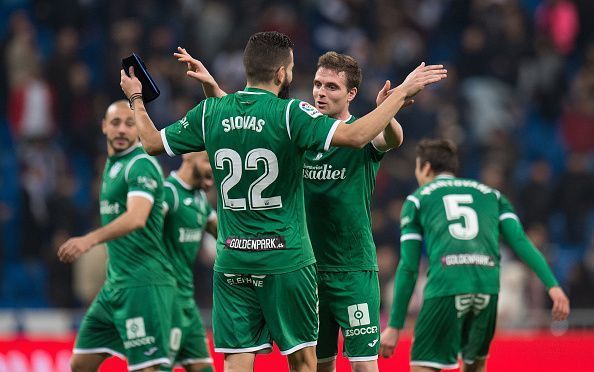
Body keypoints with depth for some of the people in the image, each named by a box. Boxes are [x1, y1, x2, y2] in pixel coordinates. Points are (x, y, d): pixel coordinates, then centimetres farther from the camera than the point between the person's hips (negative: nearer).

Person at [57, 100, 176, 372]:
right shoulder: (113, 164, 16)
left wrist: (91, 239, -40)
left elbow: (136, 218, -29)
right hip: (116, 283, 10)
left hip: (144, 284, -10)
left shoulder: (142, 165, -12)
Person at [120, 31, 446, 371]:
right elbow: (355, 136, -22)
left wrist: (136, 99, 30)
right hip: (286, 261, -4)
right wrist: (401, 94, -13)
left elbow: (153, 143, 12)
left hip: (232, 263, 4)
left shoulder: (210, 112, 1)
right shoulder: (290, 114, -12)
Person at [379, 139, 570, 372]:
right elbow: (521, 242, 10)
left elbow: (408, 267, 12)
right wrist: (552, 285, 3)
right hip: (488, 286, 3)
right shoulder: (490, 194, 27)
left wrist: (394, 326, 12)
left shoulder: (417, 199, 20)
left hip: (445, 285, -3)